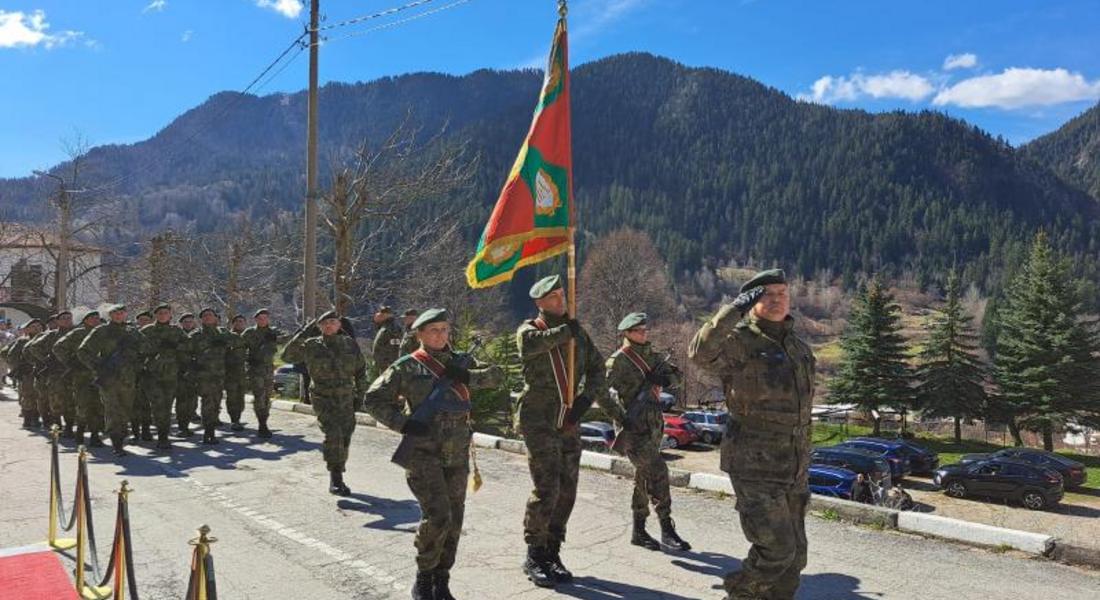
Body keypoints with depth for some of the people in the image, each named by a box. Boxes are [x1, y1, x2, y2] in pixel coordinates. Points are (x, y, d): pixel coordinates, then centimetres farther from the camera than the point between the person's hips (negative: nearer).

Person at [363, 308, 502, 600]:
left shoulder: (460, 361, 11)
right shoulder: (407, 367, -3)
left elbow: (494, 375, 7)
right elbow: (373, 399, -3)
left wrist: (468, 377, -11)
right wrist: (403, 423, -14)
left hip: (457, 455, 5)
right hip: (423, 452, -5)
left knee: (454, 520, 7)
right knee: (437, 516, -15)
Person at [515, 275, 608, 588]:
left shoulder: (577, 332, 11)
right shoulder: (529, 328, -4)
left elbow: (596, 365, 17)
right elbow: (529, 343, -29)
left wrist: (587, 396, 2)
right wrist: (564, 331, -21)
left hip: (569, 421, 6)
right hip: (539, 420, -5)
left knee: (567, 490, 7)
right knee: (547, 489, -11)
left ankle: (552, 553, 21)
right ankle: (534, 557, 5)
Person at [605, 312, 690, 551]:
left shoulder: (651, 356, 13)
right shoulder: (617, 361, -8)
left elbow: (675, 373, 21)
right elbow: (602, 390, -17)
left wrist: (665, 379, -2)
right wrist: (621, 418, -23)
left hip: (653, 427, 7)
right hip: (633, 429, -7)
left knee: (644, 478, 11)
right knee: (658, 471, -17)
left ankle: (638, 531, 21)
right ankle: (667, 531, -12)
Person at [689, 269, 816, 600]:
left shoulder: (800, 349, 12)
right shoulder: (739, 342, -12)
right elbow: (701, 351, -35)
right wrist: (734, 311, -42)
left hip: (794, 471, 7)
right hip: (755, 468, -7)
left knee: (793, 557, 14)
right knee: (775, 551, -8)